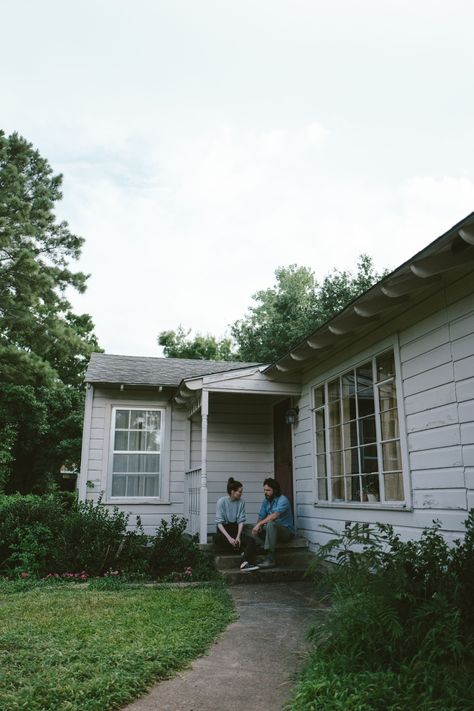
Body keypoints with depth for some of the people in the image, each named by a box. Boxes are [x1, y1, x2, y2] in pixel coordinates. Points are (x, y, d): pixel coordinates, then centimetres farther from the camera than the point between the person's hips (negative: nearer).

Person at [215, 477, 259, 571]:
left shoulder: (241, 502, 1)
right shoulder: (221, 502, -10)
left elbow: (241, 521, -1)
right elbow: (219, 522, -14)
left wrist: (238, 537, -16)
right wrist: (229, 538, -24)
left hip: (236, 529, 3)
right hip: (223, 531, -3)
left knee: (251, 540, -25)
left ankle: (245, 563, -46)